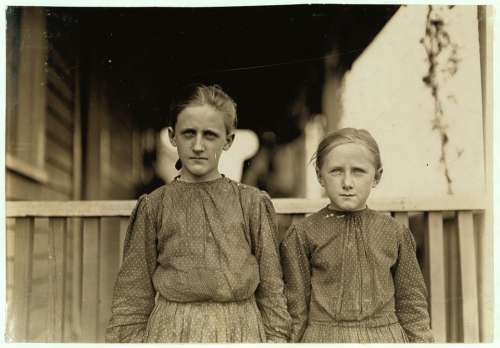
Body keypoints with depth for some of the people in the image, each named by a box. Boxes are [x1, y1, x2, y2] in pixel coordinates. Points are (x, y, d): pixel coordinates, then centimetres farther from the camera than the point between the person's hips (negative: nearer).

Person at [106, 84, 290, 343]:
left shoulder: (253, 203, 0)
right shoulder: (153, 207, -1)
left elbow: (271, 289, 3)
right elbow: (133, 296, 2)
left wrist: (276, 338, -1)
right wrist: (126, 339, -3)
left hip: (239, 331, 0)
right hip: (170, 331, 0)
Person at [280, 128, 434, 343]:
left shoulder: (396, 234, 2)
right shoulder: (302, 234, -4)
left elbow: (411, 304, 8)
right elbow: (295, 307, 0)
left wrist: (421, 340, 5)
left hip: (386, 335, 2)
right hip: (324, 338, -2)